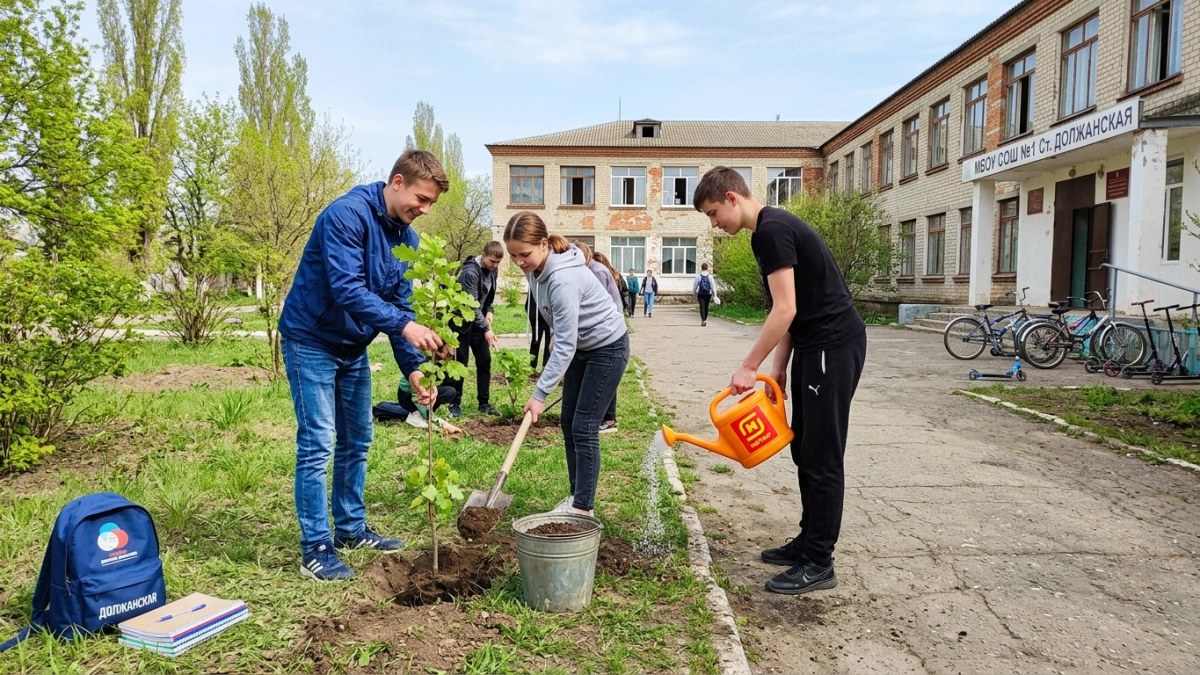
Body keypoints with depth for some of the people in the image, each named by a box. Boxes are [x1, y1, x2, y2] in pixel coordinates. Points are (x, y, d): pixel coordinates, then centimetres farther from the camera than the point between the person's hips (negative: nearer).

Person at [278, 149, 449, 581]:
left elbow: (400, 306, -1)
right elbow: (347, 288, -32)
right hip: (311, 340, -8)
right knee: (318, 444, -7)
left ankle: (350, 529, 27)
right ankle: (314, 549, 3)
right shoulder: (346, 214, -23)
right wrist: (406, 325, -41)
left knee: (357, 441, 13)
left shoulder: (407, 238, 1)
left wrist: (413, 369, -12)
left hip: (353, 347, 8)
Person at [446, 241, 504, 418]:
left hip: (478, 321, 7)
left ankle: (484, 402, 13)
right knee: (460, 362, -3)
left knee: (485, 361, 5)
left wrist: (489, 311, -2)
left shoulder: (493, 270, 1)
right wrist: (486, 329, -32)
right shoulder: (470, 271, -24)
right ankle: (455, 403, 7)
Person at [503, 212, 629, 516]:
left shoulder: (563, 279, -32)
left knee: (584, 428, -9)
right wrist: (557, 370, 16)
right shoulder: (536, 269, -5)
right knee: (568, 423, 9)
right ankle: (576, 495, 20)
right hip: (581, 348, 9)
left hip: (608, 348, -9)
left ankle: (583, 508, -1)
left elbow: (564, 345, -30)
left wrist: (540, 394, -28)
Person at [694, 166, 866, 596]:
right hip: (814, 346, 11)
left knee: (821, 457, -5)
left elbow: (785, 310, -22)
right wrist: (778, 368, 15)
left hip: (834, 347, -11)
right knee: (804, 450, 15)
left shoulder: (773, 230, -16)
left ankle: (818, 564, 4)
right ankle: (808, 541, 26)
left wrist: (749, 367, -17)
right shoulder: (770, 230, 16)